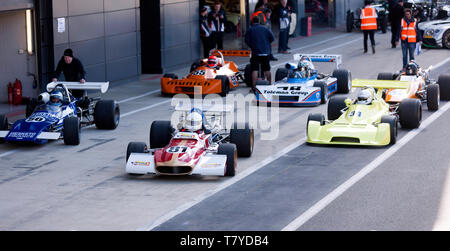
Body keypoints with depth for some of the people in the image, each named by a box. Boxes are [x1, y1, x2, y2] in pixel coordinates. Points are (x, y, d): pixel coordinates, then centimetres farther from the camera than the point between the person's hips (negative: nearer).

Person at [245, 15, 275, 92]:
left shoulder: (250, 30, -1)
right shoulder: (265, 28, 5)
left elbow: (247, 40, -6)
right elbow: (272, 38, 2)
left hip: (255, 52, -2)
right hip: (265, 52, 2)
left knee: (254, 70, -5)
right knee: (267, 69, 14)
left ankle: (254, 86, -13)